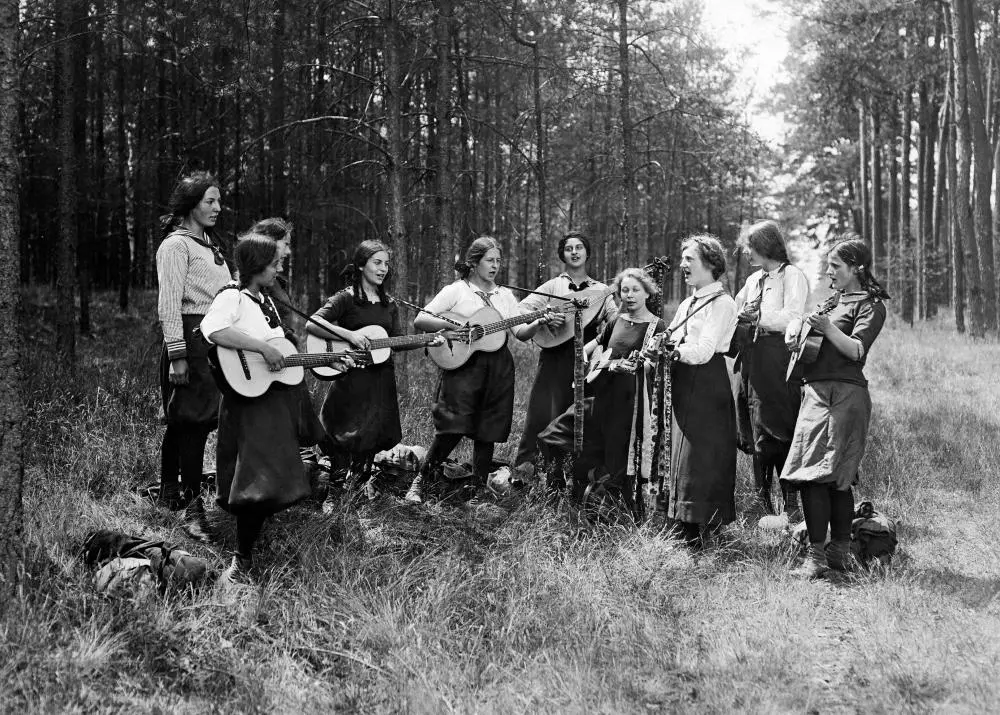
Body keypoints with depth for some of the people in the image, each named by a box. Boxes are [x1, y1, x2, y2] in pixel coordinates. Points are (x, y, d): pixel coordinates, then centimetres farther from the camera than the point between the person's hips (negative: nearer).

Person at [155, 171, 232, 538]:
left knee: (181, 421, 13)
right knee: (193, 419, -10)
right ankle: (192, 505, -8)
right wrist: (177, 355, -19)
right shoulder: (176, 244, -7)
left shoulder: (209, 244, 21)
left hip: (218, 337, 8)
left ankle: (169, 492, 21)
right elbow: (169, 305, -14)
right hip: (191, 337, -8)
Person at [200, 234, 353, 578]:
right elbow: (213, 329, -31)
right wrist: (264, 348, -29)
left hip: (279, 395, 9)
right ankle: (242, 558, -7)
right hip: (249, 398, -9)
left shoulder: (266, 301, 18)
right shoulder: (232, 297, -11)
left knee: (276, 476, 12)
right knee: (261, 481, -16)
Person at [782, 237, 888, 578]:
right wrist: (795, 327, 8)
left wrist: (827, 327, -22)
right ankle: (840, 551, 10)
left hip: (843, 393, -8)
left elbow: (857, 350, -12)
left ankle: (817, 555, -13)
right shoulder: (833, 298, 23)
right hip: (817, 392, 8)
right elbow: (798, 319, 30)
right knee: (837, 477, 7)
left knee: (815, 474, -14)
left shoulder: (871, 305, -1)